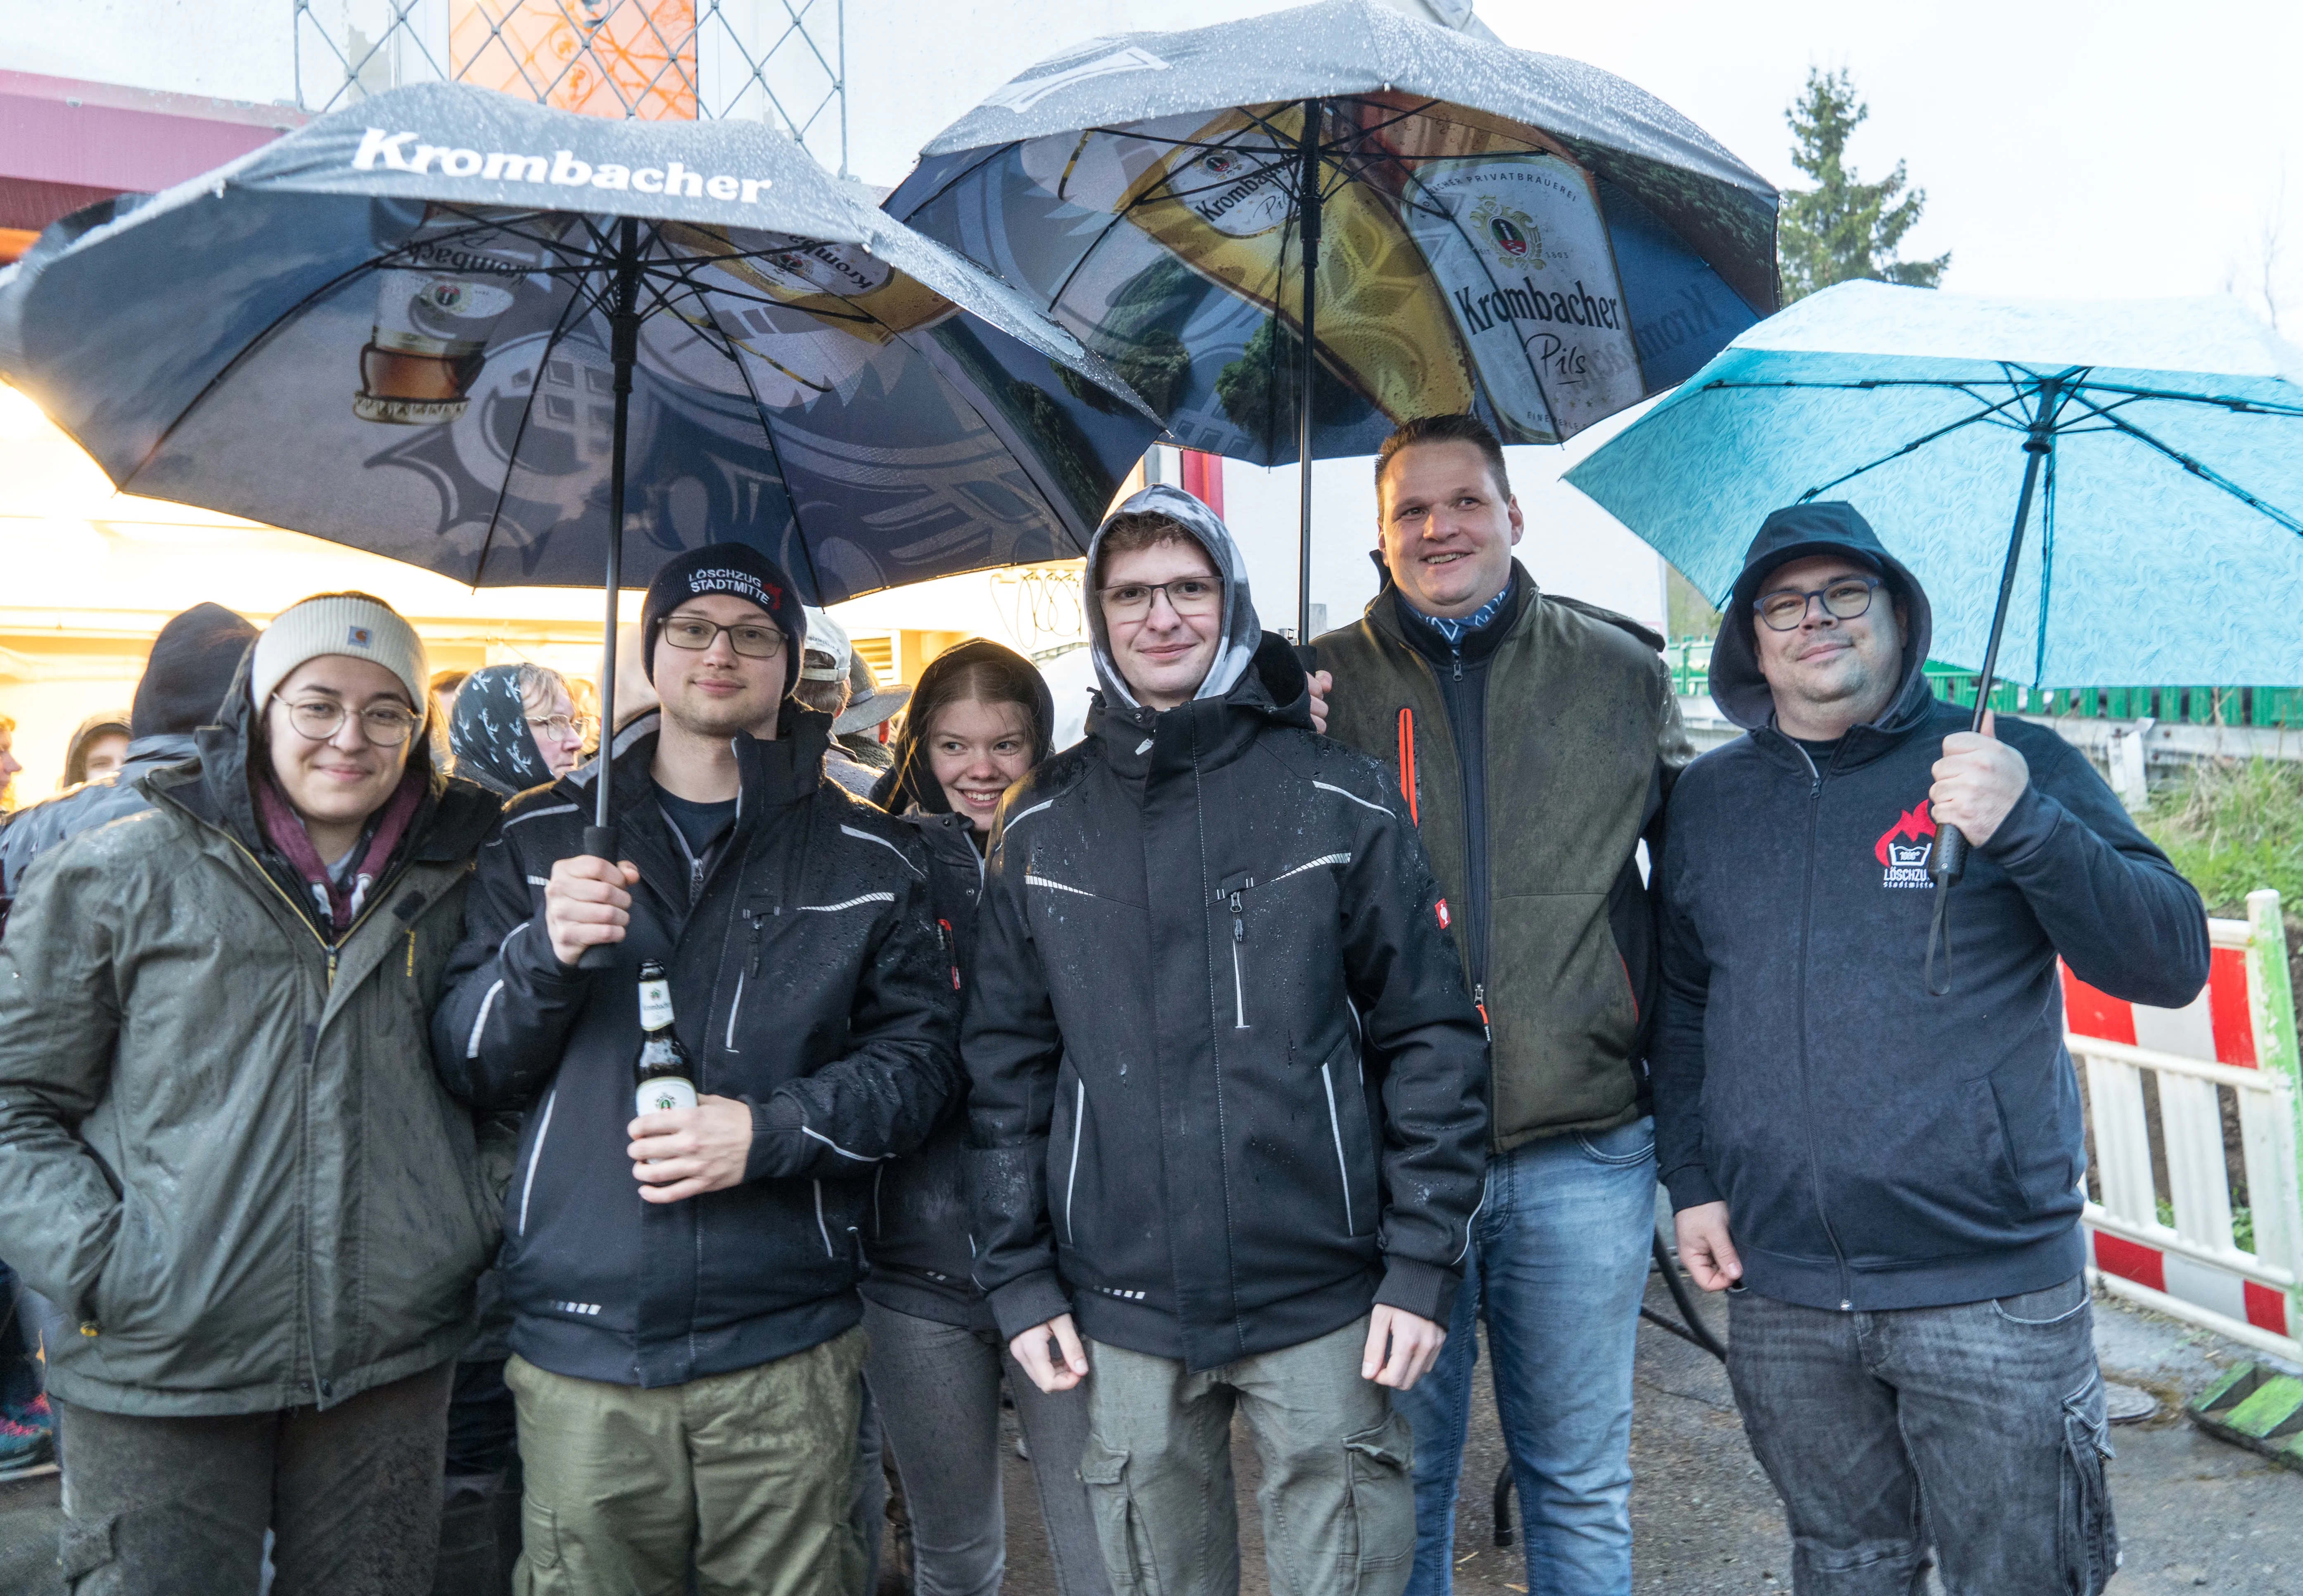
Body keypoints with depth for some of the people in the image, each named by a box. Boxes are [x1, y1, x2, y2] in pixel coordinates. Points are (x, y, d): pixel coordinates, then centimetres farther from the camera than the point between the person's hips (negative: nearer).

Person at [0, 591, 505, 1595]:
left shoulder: (448, 885, 7)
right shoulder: (119, 876, -2)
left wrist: (475, 1227, 5)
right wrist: (101, 1264, -10)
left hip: (391, 1362, 3)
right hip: (162, 1369, -3)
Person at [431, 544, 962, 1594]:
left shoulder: (867, 859, 5)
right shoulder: (543, 839, 9)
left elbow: (918, 1056, 2)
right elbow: (467, 1068, 6)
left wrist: (770, 1130, -14)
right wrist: (543, 953, -14)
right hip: (579, 1351, 1)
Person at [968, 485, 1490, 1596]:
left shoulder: (1338, 800, -3)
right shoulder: (1043, 826, 4)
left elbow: (1431, 1035, -2)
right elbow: (1006, 1066, 6)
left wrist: (1423, 1264, -6)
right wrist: (1017, 1277, 3)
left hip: (1325, 1298, -2)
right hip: (1121, 1308, 2)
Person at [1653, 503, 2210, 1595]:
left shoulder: (2017, 767, -2)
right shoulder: (1708, 798, 7)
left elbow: (2172, 964, -10)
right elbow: (1680, 1005, 15)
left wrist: (2026, 828, -24)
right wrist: (1692, 1181, 7)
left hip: (1993, 1297, -2)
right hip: (1779, 1299, 3)